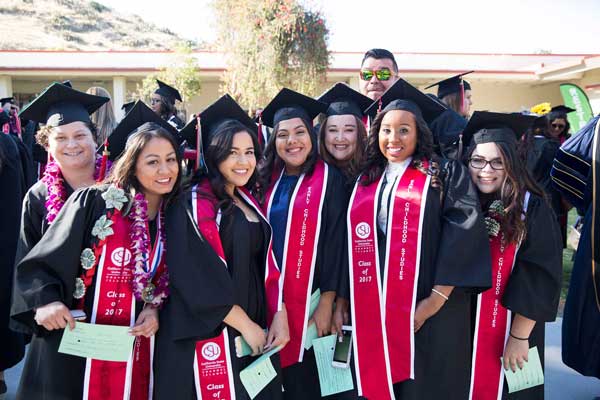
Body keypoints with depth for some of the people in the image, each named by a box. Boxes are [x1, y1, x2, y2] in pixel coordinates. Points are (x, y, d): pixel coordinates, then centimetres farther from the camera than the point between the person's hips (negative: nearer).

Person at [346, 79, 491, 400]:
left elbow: (463, 239, -10)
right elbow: (356, 243, 13)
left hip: (428, 311, -3)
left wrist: (436, 300, -17)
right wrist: (345, 300, 6)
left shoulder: (447, 175, 0)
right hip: (374, 311, 4)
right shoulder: (366, 181, 12)